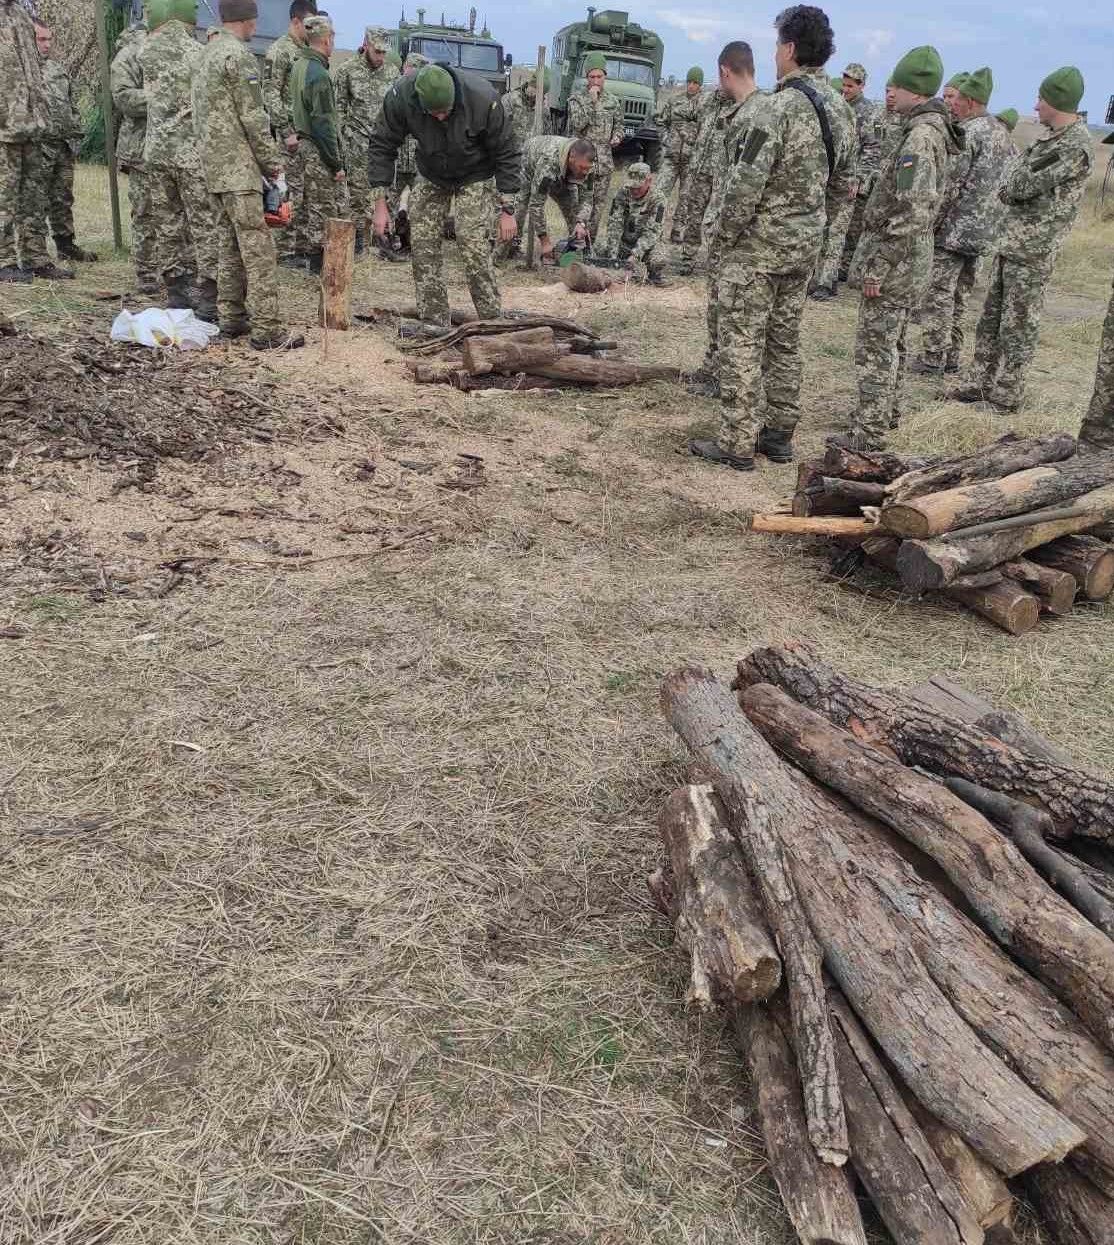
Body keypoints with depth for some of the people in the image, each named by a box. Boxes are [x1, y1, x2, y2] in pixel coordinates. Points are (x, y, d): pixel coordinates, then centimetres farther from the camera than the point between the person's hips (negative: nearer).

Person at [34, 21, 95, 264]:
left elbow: (73, 105, 23)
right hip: (38, 146, -7)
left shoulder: (58, 68, 17)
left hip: (64, 145, 7)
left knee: (63, 200, 14)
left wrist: (75, 136, 16)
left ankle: (66, 245, 23)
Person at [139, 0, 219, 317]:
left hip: (156, 151, 5)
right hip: (192, 152, -5)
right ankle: (207, 300, -1)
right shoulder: (199, 54, -10)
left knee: (167, 225, 10)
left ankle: (176, 296, 14)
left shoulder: (145, 52, 4)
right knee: (204, 226, -1)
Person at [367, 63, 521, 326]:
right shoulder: (400, 97, -27)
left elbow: (506, 153, -20)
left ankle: (492, 321, -9)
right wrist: (380, 205, -17)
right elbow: (383, 148, -14)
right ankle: (434, 323, 2)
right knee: (423, 246, -5)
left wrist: (507, 210, -19)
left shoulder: (482, 98, -32)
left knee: (473, 245, -18)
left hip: (473, 177, -3)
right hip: (431, 177, 3)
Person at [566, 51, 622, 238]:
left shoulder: (613, 102, 12)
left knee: (599, 205, 7)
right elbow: (578, 124, -15)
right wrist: (591, 101, -15)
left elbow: (618, 125, 23)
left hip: (604, 162, 4)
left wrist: (617, 137, 1)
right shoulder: (577, 98, 0)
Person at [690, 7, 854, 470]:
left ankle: (737, 444, 2)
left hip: (758, 244, -8)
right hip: (806, 244, 8)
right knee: (785, 341, 15)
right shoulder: (840, 110, 7)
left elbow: (745, 184, -22)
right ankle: (779, 435, 23)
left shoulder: (775, 107, -18)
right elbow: (842, 185, 14)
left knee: (741, 344, -1)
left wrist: (724, 233, -9)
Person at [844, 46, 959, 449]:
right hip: (915, 257, 10)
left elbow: (912, 213, -26)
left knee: (875, 348, -5)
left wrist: (878, 268, -22)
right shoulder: (935, 131, 12)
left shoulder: (920, 137, -20)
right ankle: (885, 413, 35)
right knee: (891, 341, 21)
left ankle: (868, 436, 0)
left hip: (897, 258, -10)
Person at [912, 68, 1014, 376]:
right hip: (986, 232, 9)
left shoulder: (967, 133, -13)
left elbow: (949, 186, -19)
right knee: (960, 296, 14)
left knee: (938, 296, -3)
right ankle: (952, 357, 18)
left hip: (955, 229, -9)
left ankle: (933, 359, -2)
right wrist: (995, 217, 22)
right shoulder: (1003, 133, 14)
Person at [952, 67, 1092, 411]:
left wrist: (1009, 188, -1)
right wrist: (1014, 189, -4)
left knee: (1018, 323, -3)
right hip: (1011, 240, 9)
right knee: (991, 315, 12)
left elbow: (1023, 186, -18)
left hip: (1034, 247, -9)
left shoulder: (1076, 145, -16)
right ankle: (980, 382, 19)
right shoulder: (1053, 137, 14)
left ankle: (1007, 393, 5)